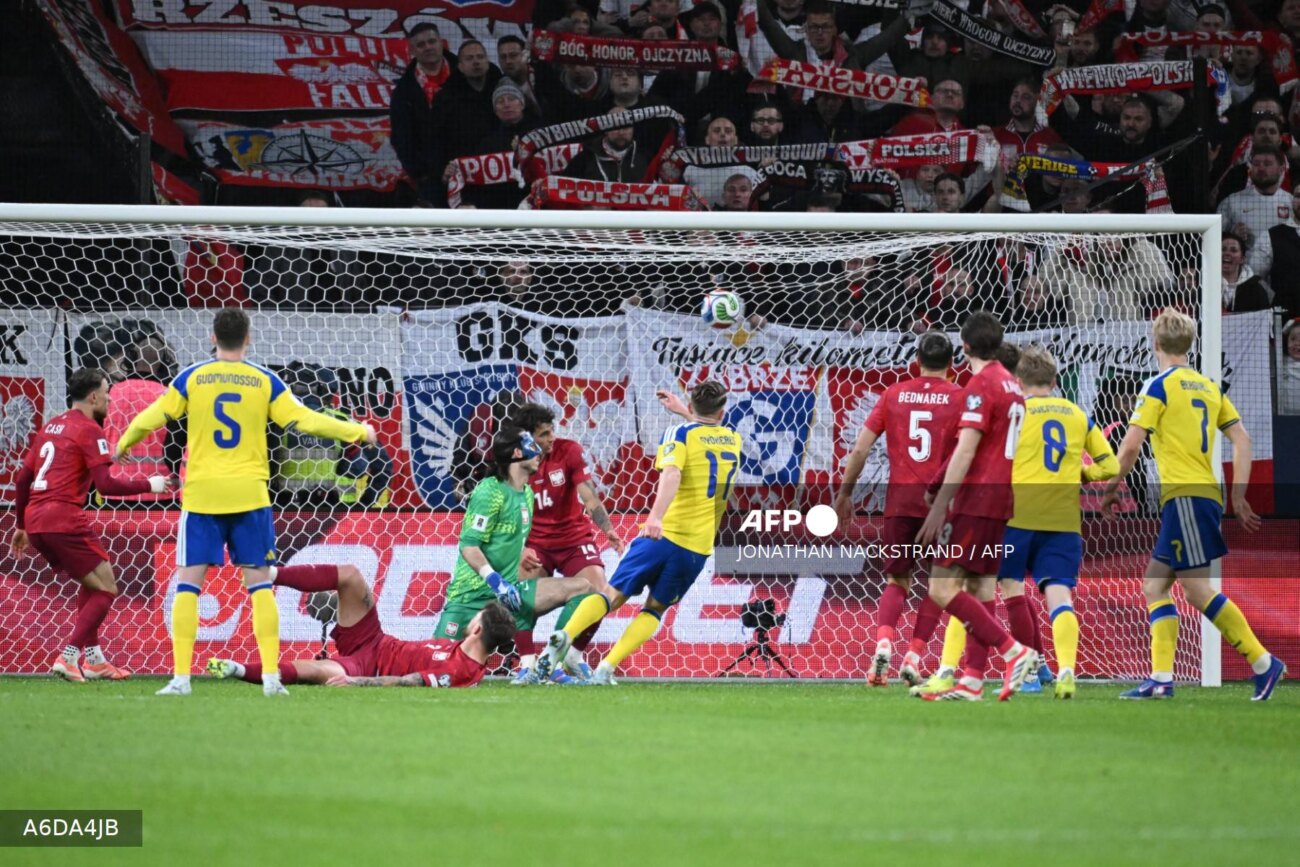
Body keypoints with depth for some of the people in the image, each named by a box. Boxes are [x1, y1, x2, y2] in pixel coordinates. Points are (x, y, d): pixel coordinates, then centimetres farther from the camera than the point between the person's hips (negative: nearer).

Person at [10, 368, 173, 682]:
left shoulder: (50, 427, 20)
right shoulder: (89, 431, -5)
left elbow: (22, 479, 22)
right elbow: (106, 484, -13)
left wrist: (22, 526, 30)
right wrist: (148, 485, -1)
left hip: (35, 520, 8)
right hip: (64, 522, -8)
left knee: (91, 583, 23)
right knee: (106, 589, 0)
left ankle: (93, 658, 19)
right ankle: (68, 657, -12)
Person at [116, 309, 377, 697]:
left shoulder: (191, 378, 1)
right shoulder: (264, 381, 1)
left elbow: (151, 418, 5)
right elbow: (304, 420, 0)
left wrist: (124, 444, 26)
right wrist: (357, 432, 12)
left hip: (201, 494, 0)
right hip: (249, 495, 0)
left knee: (189, 583, 3)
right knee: (259, 584, 6)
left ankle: (180, 677, -4)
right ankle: (271, 676, -1)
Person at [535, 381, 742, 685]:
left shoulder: (679, 434, 1)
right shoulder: (733, 440, 14)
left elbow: (672, 474, -20)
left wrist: (655, 517, -32)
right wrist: (684, 412, 46)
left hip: (663, 534, -2)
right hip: (699, 546, 2)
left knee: (614, 593, 5)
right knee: (656, 607, 16)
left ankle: (564, 636, -22)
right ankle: (606, 668, -3)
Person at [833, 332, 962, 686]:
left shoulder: (894, 394, 8)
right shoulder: (958, 397, 0)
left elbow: (860, 449, 7)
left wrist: (845, 492, 15)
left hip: (900, 498, 2)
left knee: (896, 581, 12)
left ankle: (883, 642, -13)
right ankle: (914, 657, -1)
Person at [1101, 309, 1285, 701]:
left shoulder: (1160, 385, -6)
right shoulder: (1209, 387, 16)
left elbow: (1131, 444, -10)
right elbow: (1242, 439, 14)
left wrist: (1112, 487, 3)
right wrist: (1238, 496, 16)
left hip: (1184, 495, -8)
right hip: (1205, 493, 8)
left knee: (1197, 588, -9)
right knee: (1154, 584, 8)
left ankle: (1263, 663, -10)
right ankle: (1161, 677, 0)